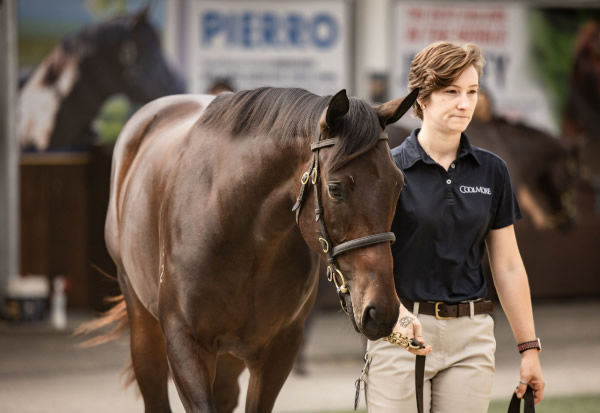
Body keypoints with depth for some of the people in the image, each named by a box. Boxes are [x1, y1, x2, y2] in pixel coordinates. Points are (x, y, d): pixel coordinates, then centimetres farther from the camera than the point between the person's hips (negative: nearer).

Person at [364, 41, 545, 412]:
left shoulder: (491, 171, 7)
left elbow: (508, 266, 10)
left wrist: (529, 347, 7)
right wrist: (400, 316, -28)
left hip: (471, 338, 3)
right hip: (401, 333, -3)